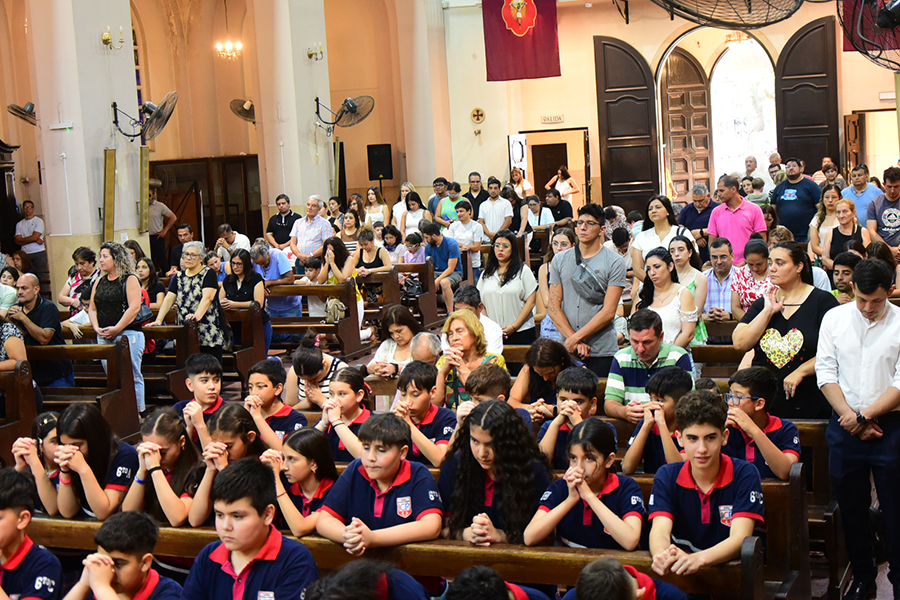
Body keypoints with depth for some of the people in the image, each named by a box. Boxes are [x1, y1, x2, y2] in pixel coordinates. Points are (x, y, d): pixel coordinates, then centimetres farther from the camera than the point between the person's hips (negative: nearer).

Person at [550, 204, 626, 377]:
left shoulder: (615, 262, -1)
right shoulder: (560, 260, 10)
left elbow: (608, 312, -7)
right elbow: (553, 306, 4)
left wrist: (576, 338, -11)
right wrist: (574, 340, -8)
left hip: (601, 351, -3)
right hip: (567, 349, 3)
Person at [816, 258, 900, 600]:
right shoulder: (834, 318, 4)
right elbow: (826, 372, 2)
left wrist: (863, 416, -12)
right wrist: (849, 417, -7)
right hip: (844, 427, 3)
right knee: (851, 508, 11)